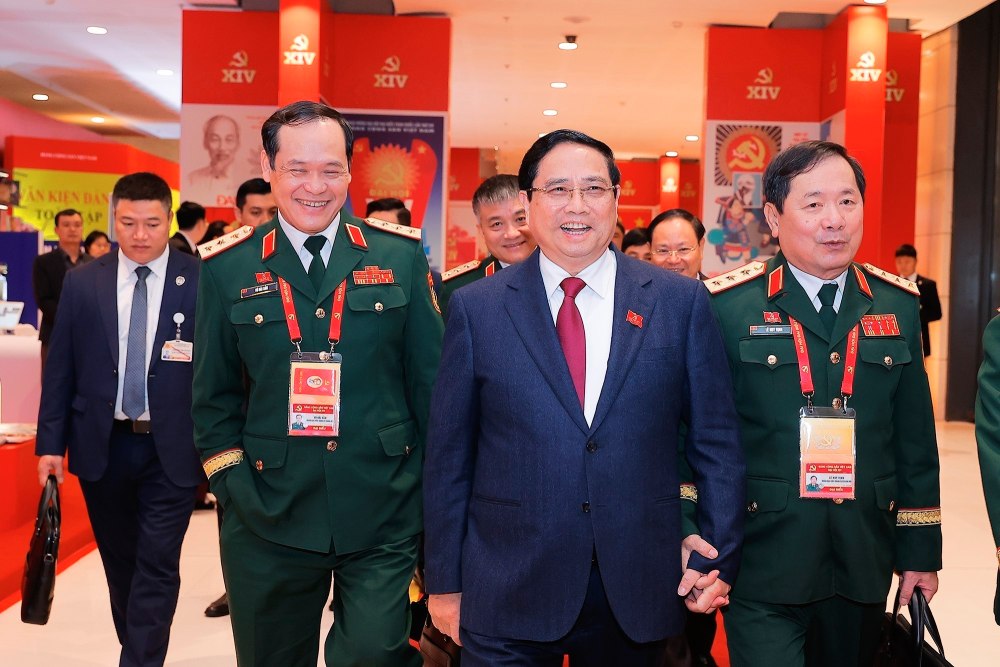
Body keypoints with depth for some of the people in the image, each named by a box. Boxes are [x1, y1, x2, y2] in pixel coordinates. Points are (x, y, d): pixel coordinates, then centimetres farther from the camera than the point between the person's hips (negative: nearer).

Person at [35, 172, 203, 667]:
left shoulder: (202, 282, -7)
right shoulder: (81, 283, 1)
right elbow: (60, 370, 4)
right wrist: (50, 443, 2)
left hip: (172, 449, -3)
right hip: (101, 445, 3)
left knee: (157, 568, -2)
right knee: (119, 564, 17)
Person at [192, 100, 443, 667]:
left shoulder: (401, 255, -1)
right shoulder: (227, 268, 0)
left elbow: (430, 377, 3)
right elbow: (214, 395, 6)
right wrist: (233, 485, -3)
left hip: (384, 516, -1)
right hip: (271, 520, 1)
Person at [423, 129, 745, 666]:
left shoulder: (681, 302, 0)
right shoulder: (475, 308, -2)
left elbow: (716, 443, 4)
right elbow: (448, 455, 1)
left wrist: (718, 560, 1)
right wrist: (445, 582, 2)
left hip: (639, 594, 2)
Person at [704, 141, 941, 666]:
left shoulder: (899, 305, 4)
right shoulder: (727, 306, -9)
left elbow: (915, 440, 8)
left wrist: (920, 550, 8)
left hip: (864, 562, 4)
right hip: (762, 566, -4)